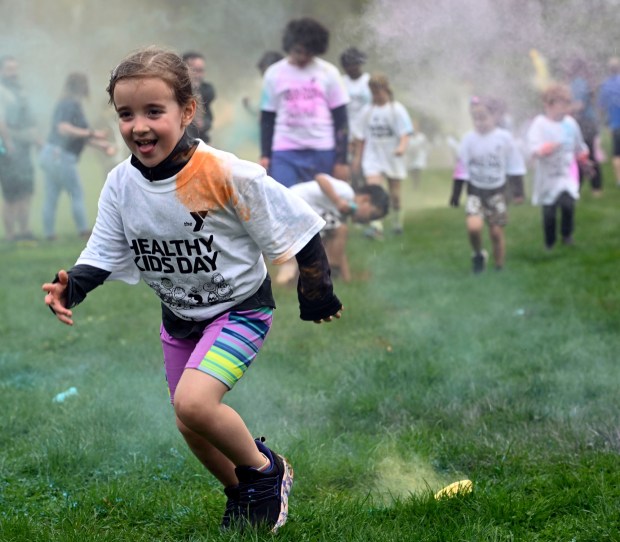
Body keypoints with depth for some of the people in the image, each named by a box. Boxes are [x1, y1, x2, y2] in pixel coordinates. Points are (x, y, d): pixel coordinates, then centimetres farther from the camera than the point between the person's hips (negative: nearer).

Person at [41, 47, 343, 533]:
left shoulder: (225, 175, -26)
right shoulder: (121, 185, -12)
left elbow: (297, 228, -16)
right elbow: (104, 255, -2)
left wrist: (316, 295, -8)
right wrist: (72, 287, -23)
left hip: (240, 308, -6)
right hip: (179, 318, 6)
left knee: (193, 403, -27)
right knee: (191, 429, 15)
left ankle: (264, 470, -1)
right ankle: (243, 494, 42)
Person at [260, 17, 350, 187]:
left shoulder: (328, 72, 2)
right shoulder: (274, 74, 4)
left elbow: (340, 119, 3)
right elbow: (267, 119, 9)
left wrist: (341, 160, -1)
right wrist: (265, 155, 2)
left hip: (322, 151, 0)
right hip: (285, 152, 0)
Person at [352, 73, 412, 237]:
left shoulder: (396, 109, -4)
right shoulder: (368, 111, 4)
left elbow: (405, 133, -10)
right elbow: (360, 136, 10)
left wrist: (402, 146, -29)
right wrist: (358, 157, 9)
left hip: (392, 156, -1)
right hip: (373, 155, 1)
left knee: (394, 194, 9)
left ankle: (397, 222, 29)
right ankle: (376, 226, -21)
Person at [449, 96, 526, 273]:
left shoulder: (504, 137, -8)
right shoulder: (468, 139, -6)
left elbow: (514, 166, 1)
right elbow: (462, 169, 1)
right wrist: (455, 193, 3)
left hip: (497, 191, 0)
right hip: (476, 190, 0)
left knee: (496, 231, 3)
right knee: (473, 226, -20)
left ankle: (499, 267, 19)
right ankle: (478, 254, 8)